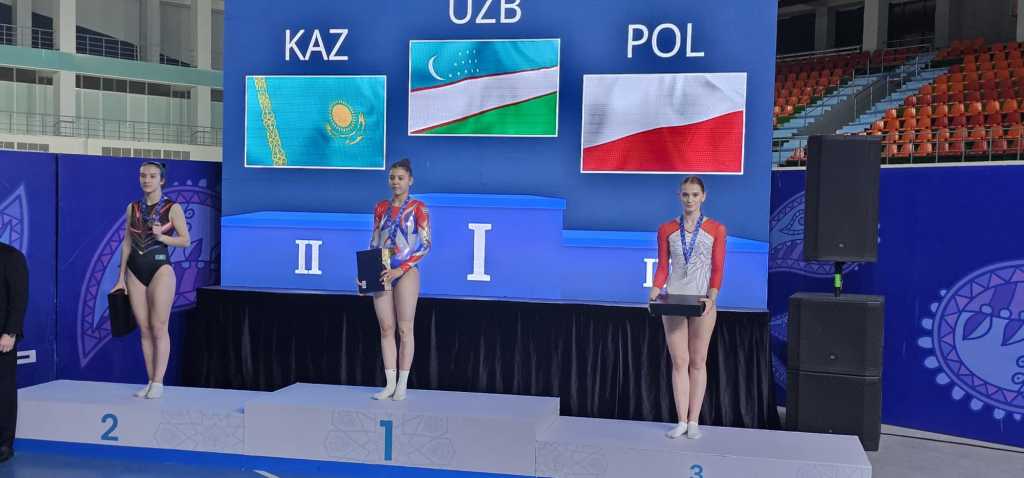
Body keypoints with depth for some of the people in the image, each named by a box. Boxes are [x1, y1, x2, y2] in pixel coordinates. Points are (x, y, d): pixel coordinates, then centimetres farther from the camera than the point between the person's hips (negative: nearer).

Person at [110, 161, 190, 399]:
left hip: (160, 269, -4)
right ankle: (151, 382, 11)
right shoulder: (132, 208, 10)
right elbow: (127, 243, 12)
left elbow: (185, 240, -2)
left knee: (158, 328, -5)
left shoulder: (172, 208, -2)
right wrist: (121, 278, 9)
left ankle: (158, 383, -1)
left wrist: (161, 236, -19)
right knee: (144, 329, 6)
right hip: (135, 271, 4)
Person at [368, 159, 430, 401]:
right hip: (382, 273, 4)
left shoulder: (418, 208, -2)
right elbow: (374, 243, 15)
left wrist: (400, 269, -14)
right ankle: (390, 384, 8)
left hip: (406, 272, -4)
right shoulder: (381, 207, 11)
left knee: (404, 329, -2)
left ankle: (402, 385, 3)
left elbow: (425, 244, -7)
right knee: (386, 329, 3)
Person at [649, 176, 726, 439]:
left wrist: (711, 298, -15)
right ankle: (681, 421, 5)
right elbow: (662, 267, 6)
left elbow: (718, 269, -2)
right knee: (679, 361, 1)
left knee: (698, 361, 4)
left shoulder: (716, 229, 1)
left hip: (703, 301, -1)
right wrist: (654, 294, -9)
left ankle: (694, 421, 9)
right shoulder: (666, 229, 6)